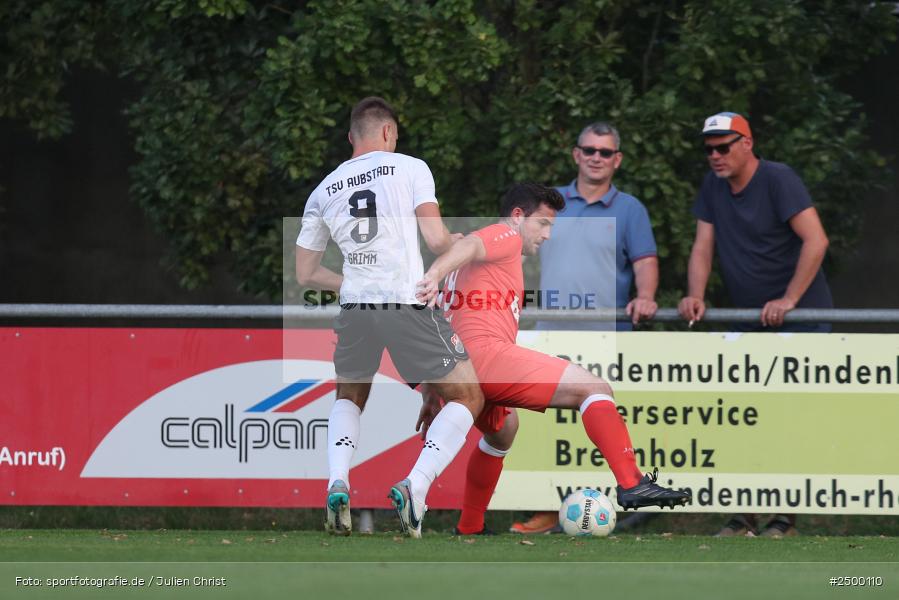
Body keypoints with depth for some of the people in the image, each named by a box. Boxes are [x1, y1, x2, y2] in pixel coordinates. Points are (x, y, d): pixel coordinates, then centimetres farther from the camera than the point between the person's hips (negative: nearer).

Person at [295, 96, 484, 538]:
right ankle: (415, 486, -10)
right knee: (467, 399, 12)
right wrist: (458, 244, 15)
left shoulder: (323, 192, 14)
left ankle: (337, 484, 3)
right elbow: (436, 239, -8)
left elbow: (305, 274, 18)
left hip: (355, 306, 4)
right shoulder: (410, 168, 2)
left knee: (349, 398, 29)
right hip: (409, 305, -4)